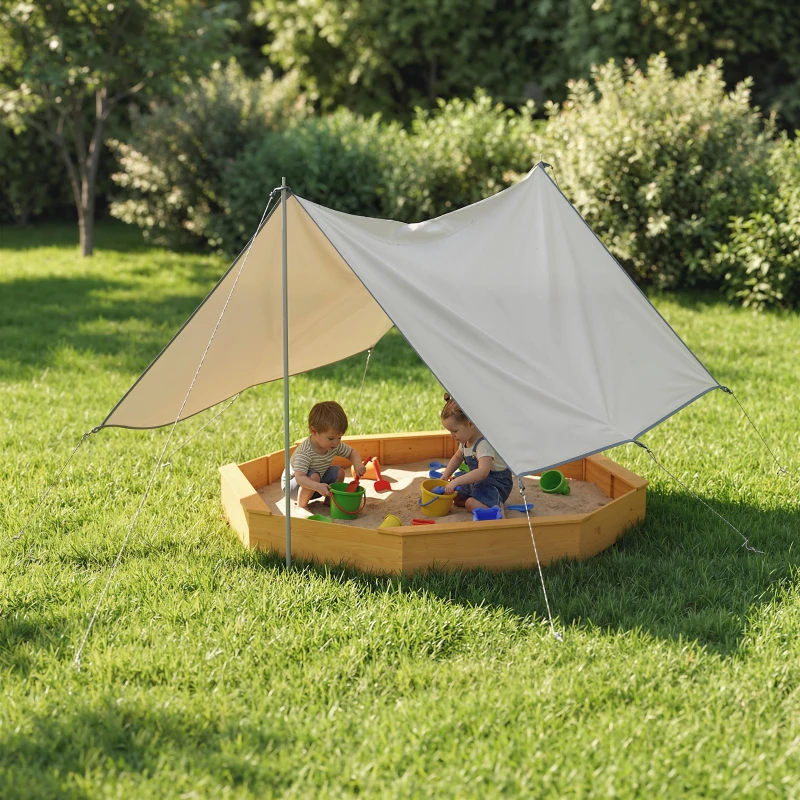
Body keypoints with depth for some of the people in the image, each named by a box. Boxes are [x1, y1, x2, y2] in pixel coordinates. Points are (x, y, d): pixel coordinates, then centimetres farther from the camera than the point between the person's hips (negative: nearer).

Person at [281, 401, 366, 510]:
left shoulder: (336, 445, -13)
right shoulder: (305, 453, -37)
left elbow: (352, 452, 3)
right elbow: (299, 477, -43)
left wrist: (357, 464, -20)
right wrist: (318, 486, -59)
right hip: (293, 483, -7)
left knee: (339, 472, -9)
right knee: (314, 476, -34)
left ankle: (329, 500, 10)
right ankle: (301, 505, -16)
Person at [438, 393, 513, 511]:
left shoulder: (484, 443, -29)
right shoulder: (465, 440, 2)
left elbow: (483, 471, -43)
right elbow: (457, 458, 23)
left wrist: (456, 481, -46)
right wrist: (446, 474, 6)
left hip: (496, 482, -10)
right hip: (477, 480, 10)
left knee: (472, 505, -28)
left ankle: (497, 503, -5)